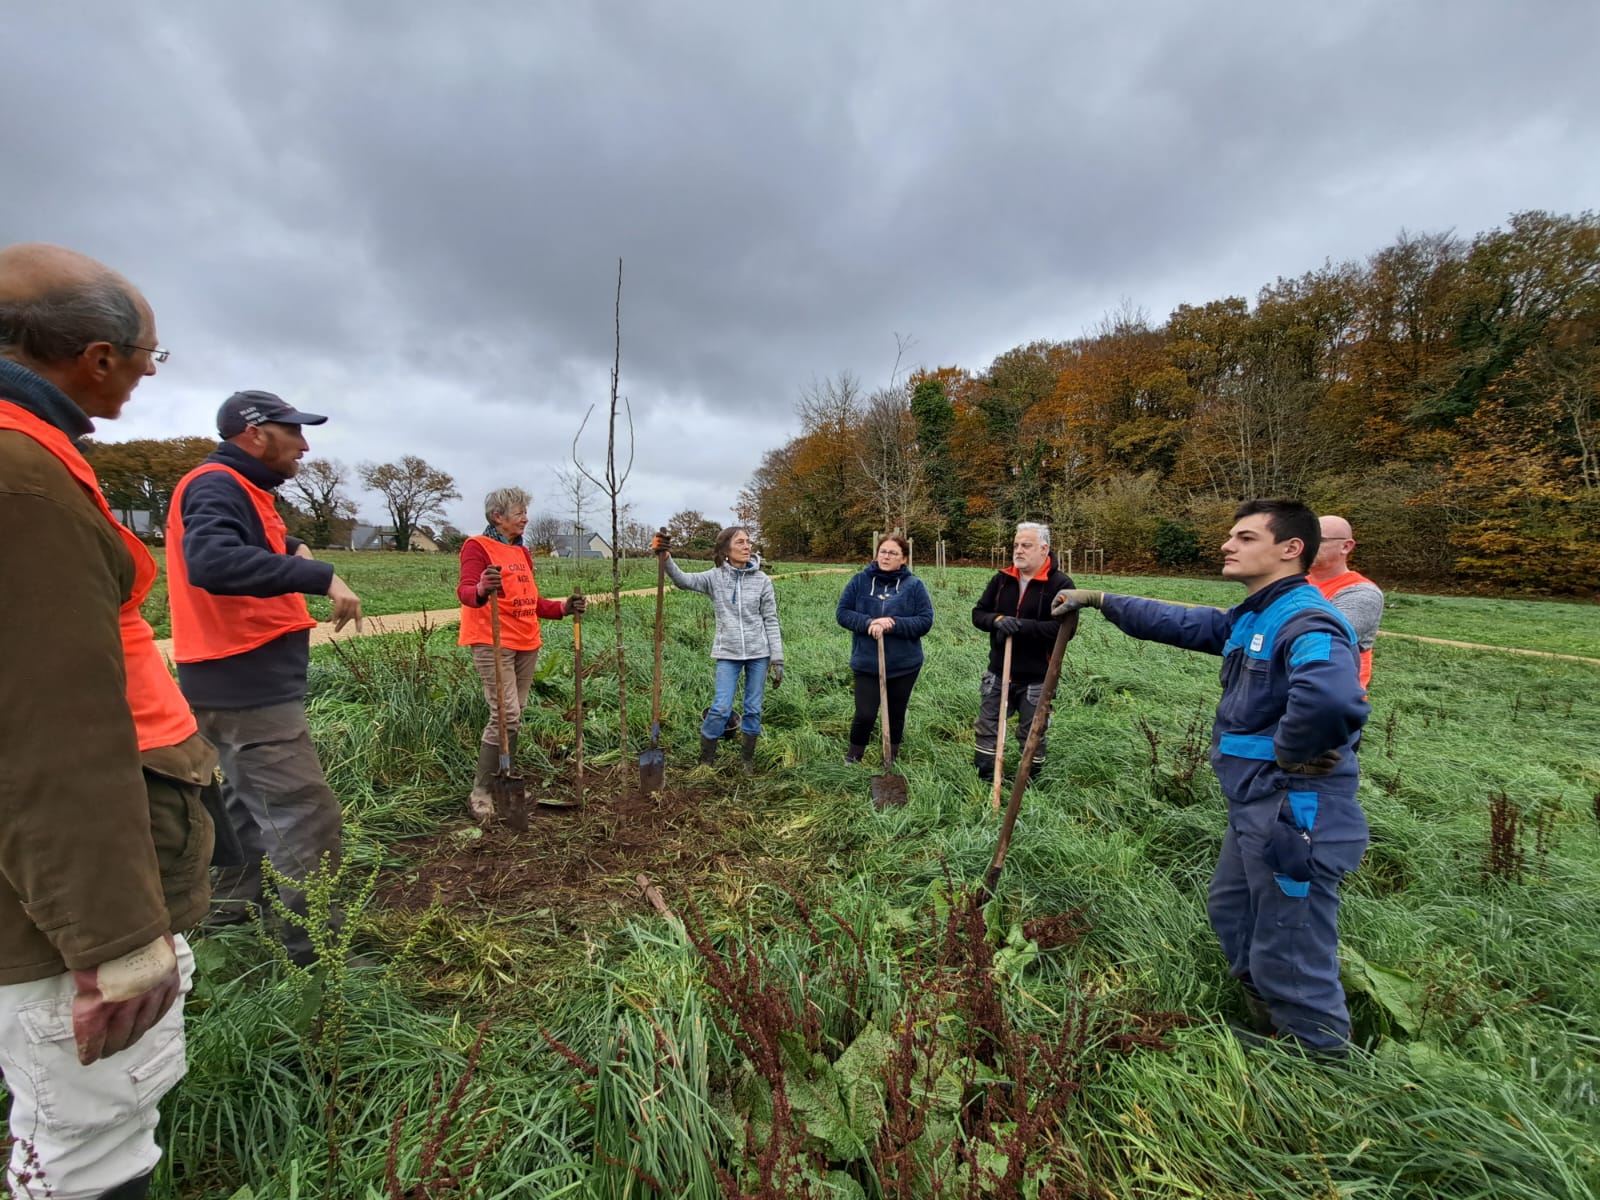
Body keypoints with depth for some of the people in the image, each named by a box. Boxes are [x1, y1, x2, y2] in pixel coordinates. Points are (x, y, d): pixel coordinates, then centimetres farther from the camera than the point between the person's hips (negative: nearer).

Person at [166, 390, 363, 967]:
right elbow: (212, 561, -34)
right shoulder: (215, 486, -16)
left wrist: (291, 547, 12)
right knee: (308, 819, -7)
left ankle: (233, 916, 42)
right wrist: (319, 576, -39)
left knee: (251, 805, 25)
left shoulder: (240, 488, 15)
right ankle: (313, 953, 2)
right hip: (250, 686, -11)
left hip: (241, 681, 11)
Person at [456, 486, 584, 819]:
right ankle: (480, 794, -1)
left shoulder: (522, 552, 18)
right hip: (493, 644, -7)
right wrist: (481, 590, -44)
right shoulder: (477, 547, -5)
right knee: (506, 715, -13)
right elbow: (465, 591, -21)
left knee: (516, 716, 10)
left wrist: (564, 608, 5)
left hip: (527, 643, 8)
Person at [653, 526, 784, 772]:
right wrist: (666, 559, -36)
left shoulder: (762, 581, -1)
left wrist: (778, 659, -1)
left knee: (754, 708, 8)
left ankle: (748, 757, 27)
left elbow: (771, 621, 1)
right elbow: (683, 581, -17)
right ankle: (706, 758, 16)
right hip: (728, 653, -1)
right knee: (721, 708, -5)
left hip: (758, 652, 1)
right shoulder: (715, 577, -2)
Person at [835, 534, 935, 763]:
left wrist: (893, 623, -21)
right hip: (867, 663, -1)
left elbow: (925, 621, -8)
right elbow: (842, 612, -3)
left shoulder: (914, 585, -5)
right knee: (865, 715, -2)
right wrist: (868, 623, -20)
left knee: (896, 714, 15)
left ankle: (892, 758, 36)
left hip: (904, 664, 1)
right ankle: (853, 757, 23)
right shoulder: (860, 580, -3)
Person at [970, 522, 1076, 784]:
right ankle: (983, 782, 28)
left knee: (1032, 735, 12)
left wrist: (1022, 626, -26)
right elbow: (978, 613, 5)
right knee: (986, 728, 12)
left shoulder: (1060, 583, -11)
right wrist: (997, 620, -17)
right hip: (998, 672, 4)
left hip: (1037, 677, -4)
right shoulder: (1001, 579, 4)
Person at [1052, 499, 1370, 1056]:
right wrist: (1099, 600, 19)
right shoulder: (1249, 621, 8)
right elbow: (1178, 622, 19)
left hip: (1296, 817, -11)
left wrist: (1290, 754, -25)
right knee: (1230, 912, 27)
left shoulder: (1308, 622, -23)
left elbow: (1330, 697, -43)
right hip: (1256, 808, 11)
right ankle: (1273, 1026, 48)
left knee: (1291, 960, 5)